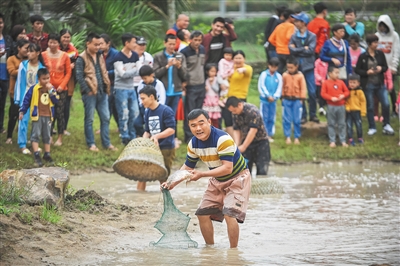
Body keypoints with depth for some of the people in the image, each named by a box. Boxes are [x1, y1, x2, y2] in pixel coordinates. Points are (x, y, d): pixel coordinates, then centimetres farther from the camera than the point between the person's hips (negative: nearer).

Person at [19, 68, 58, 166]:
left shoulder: (52, 88, 2)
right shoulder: (34, 89, -9)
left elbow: (56, 100, -9)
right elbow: (27, 100, -3)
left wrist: (51, 91, -18)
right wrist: (22, 111, -4)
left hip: (48, 116, 4)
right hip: (37, 116, -4)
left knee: (47, 136, 12)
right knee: (36, 135, -7)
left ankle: (47, 154, 21)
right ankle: (36, 155, -8)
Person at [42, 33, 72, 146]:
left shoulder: (64, 56, -2)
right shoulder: (43, 55, -2)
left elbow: (68, 72, 1)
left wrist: (62, 85, -8)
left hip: (61, 89, -1)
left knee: (60, 113, 0)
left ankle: (60, 138, 8)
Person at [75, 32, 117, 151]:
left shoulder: (100, 57, 14)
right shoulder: (82, 59, -8)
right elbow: (79, 77, -13)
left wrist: (107, 87, 9)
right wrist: (87, 91, -15)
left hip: (102, 92, 6)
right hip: (90, 93, -6)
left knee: (105, 118, 7)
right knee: (89, 119, 2)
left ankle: (106, 143, 13)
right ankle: (91, 144, 8)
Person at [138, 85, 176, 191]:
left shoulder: (166, 111, -12)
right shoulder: (147, 113, 10)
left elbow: (171, 130, -19)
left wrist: (157, 136, -30)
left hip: (166, 149, -7)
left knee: (163, 177, 0)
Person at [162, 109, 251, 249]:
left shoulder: (223, 139, -31)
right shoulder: (193, 143, -8)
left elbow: (227, 168, -36)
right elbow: (187, 167, 5)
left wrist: (201, 174, -41)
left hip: (237, 178, -7)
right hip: (217, 181, 7)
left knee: (229, 214, -22)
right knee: (203, 213, 3)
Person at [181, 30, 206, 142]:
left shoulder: (202, 50, 8)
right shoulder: (184, 52, -12)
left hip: (201, 86, 6)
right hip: (190, 87, -6)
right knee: (189, 112, -2)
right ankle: (189, 136, 4)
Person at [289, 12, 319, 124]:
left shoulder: (312, 36, 0)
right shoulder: (294, 37, 6)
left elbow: (311, 50, -12)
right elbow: (291, 50, -7)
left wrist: (297, 50, -9)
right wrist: (304, 49, -10)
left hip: (309, 67, -2)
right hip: (297, 67, 2)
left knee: (312, 92, -2)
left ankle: (313, 114, 11)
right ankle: (303, 115, 11)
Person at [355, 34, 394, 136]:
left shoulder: (380, 54, 1)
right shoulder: (363, 56, -8)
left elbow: (386, 67, 8)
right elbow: (357, 70, -3)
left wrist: (381, 68, -13)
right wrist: (367, 72, -17)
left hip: (380, 84, 2)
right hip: (368, 85, -2)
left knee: (386, 104, -3)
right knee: (370, 107, 6)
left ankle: (386, 125, 14)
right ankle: (372, 128, 19)